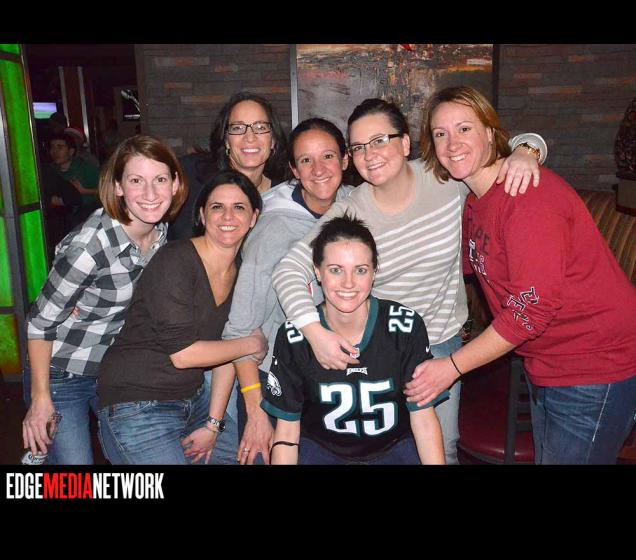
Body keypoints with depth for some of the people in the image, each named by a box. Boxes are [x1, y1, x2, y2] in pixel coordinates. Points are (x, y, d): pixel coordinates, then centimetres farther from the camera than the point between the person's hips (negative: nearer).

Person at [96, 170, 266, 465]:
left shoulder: (242, 273, 3)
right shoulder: (175, 260, -19)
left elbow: (226, 352, 4)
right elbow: (181, 353, -23)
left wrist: (213, 425, 0)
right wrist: (251, 344, -12)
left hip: (193, 399, 7)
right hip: (137, 406, -7)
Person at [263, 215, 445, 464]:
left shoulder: (406, 326, -12)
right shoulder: (292, 337, -11)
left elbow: (423, 418, -6)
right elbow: (286, 429, -5)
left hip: (395, 446, 1)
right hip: (320, 447, 0)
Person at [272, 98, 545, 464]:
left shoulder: (449, 180, -12)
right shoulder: (348, 213, -15)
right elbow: (290, 269, -20)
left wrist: (523, 154, -23)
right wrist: (314, 331, -34)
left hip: (442, 341, 1)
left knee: (443, 449, 14)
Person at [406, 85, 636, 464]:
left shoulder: (526, 193, -23)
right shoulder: (474, 199, 5)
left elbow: (531, 307, -26)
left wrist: (452, 366, -20)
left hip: (595, 368, -9)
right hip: (546, 368, 9)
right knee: (546, 455, 22)